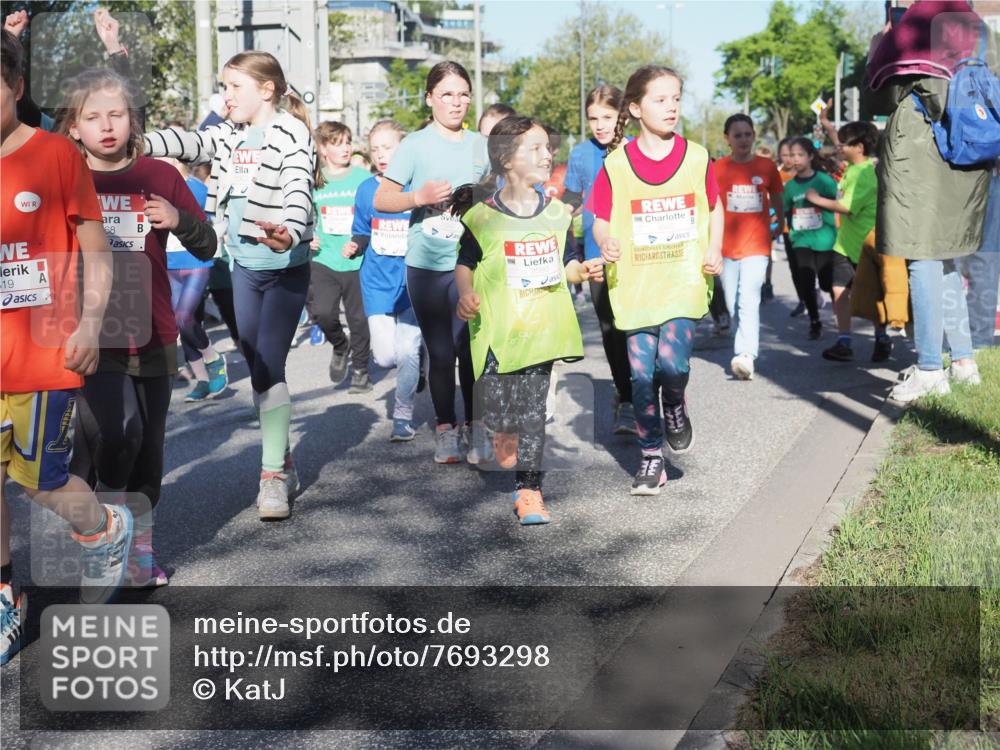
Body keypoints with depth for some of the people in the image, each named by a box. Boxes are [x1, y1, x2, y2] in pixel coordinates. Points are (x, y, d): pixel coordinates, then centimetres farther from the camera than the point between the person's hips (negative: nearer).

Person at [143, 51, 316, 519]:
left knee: (269, 368, -12)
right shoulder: (229, 136, 10)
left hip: (286, 268, -7)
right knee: (256, 369, 10)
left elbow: (298, 190, -26)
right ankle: (282, 462, 22)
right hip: (244, 267, 7)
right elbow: (186, 143, -2)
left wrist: (289, 232, -45)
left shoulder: (291, 133, -11)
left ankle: (273, 476, -6)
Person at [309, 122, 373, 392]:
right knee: (322, 312, -14)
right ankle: (339, 345, 18)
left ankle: (360, 369, 24)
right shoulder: (313, 180, 4)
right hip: (324, 260, 1)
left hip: (357, 261, -1)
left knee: (358, 317, 5)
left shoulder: (363, 177, -1)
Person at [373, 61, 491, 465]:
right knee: (440, 352, 4)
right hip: (426, 265, -1)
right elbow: (381, 199, -3)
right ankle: (446, 428, 18)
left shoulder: (482, 145, 9)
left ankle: (475, 427, 11)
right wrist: (419, 197, -17)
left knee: (473, 349, -3)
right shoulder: (415, 145, 0)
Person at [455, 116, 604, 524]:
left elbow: (564, 263, 15)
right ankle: (505, 434, 36)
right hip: (497, 332, -2)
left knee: (534, 414, 2)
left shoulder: (556, 213, 7)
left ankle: (528, 489, 12)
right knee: (502, 413, -1)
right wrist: (466, 294, -15)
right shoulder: (482, 217, -5)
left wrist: (583, 270, -5)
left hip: (542, 329, 3)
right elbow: (464, 264, 3)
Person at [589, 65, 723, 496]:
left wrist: (714, 249, 0)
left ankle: (675, 406, 16)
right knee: (641, 374, 3)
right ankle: (651, 458, 18)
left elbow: (715, 207, 15)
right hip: (634, 284, 1)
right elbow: (601, 219, 4)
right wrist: (605, 242, -18)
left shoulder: (696, 158, 3)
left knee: (672, 360, -19)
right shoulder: (616, 165, -1)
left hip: (685, 281, 0)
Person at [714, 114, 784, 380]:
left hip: (757, 247, -2)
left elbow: (777, 202, 17)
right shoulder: (718, 168, 3)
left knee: (748, 301, -18)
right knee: (733, 306, 7)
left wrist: (778, 229, 15)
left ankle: (746, 356, -25)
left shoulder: (767, 166, 5)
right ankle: (745, 355, 20)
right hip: (726, 247, 2)